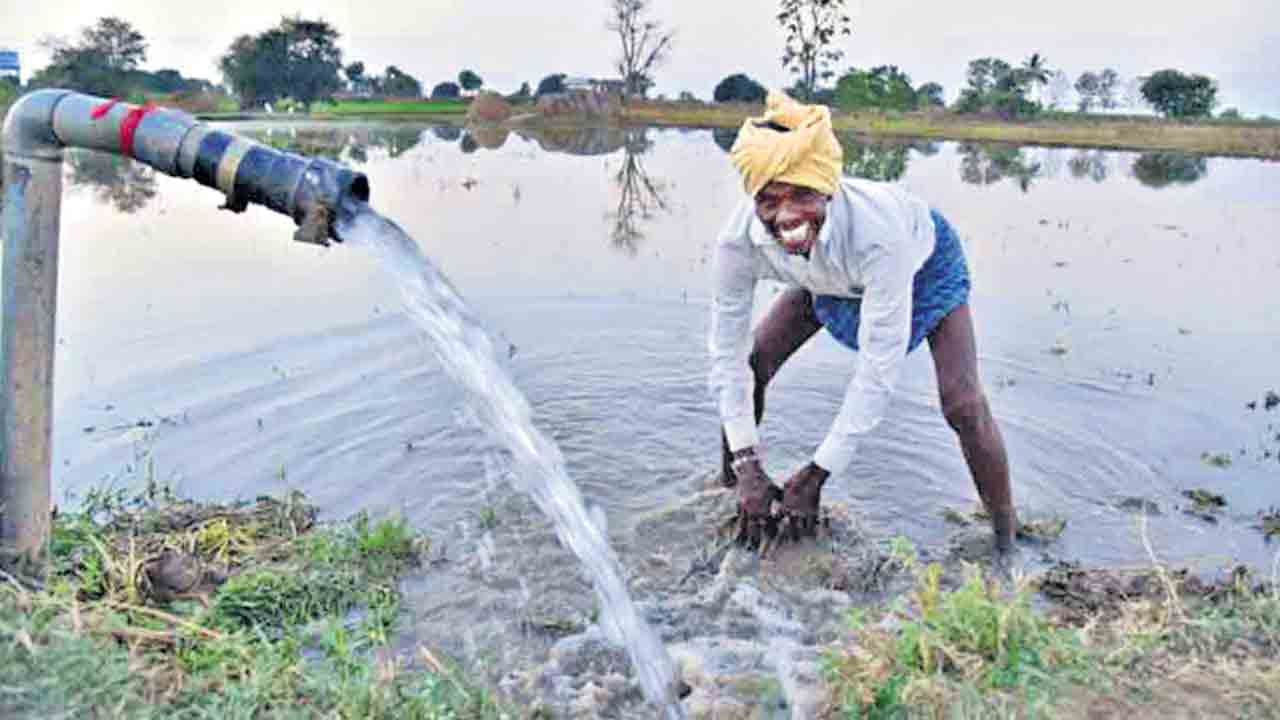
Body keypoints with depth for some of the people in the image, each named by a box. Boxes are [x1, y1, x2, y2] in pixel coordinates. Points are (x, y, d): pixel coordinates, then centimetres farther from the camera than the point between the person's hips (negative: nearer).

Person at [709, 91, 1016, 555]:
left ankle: (1007, 544, 3)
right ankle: (727, 486, 19)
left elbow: (879, 368, -40)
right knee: (752, 365, -5)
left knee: (962, 404, -16)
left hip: (922, 260, -3)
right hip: (829, 276, 4)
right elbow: (727, 352, -27)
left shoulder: (878, 229, -46)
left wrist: (817, 474, -37)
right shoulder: (739, 239, -35)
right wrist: (747, 468, -30)